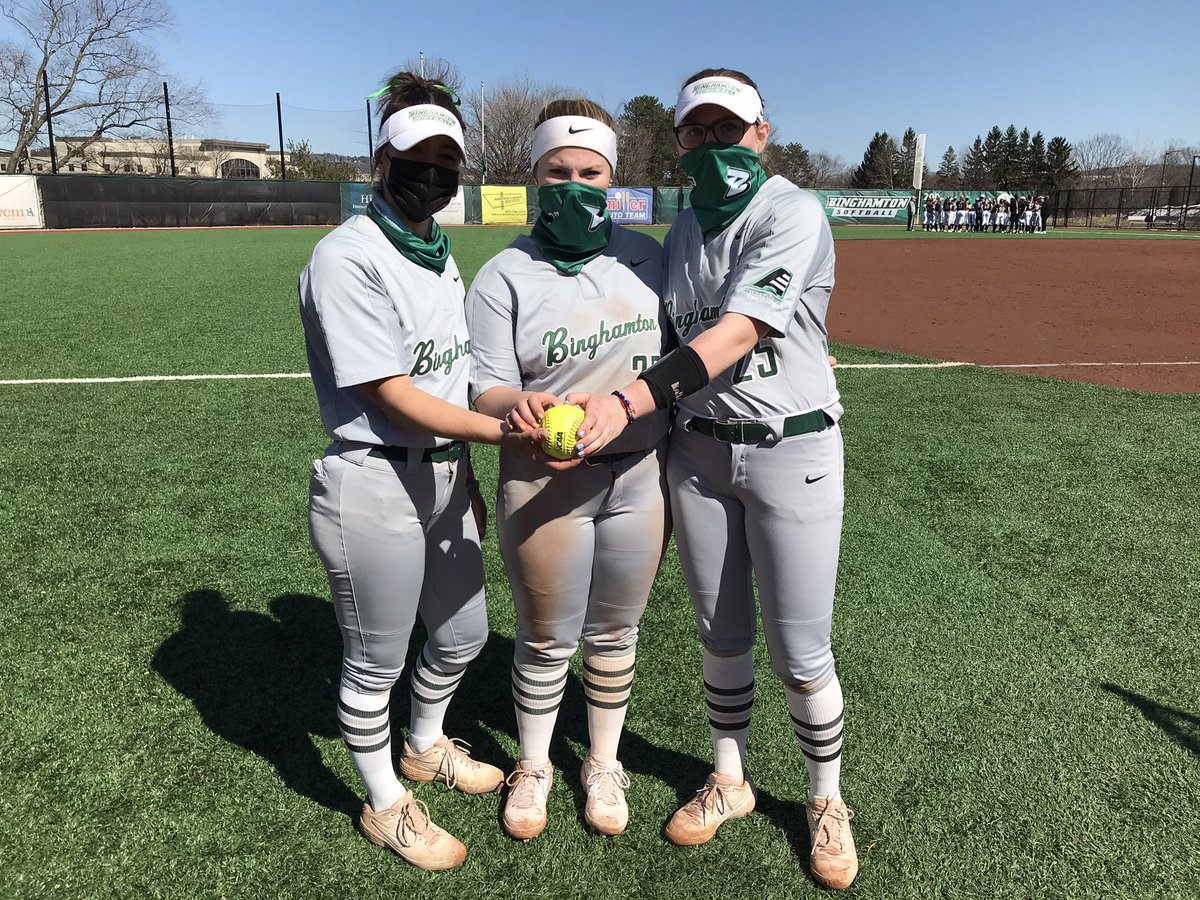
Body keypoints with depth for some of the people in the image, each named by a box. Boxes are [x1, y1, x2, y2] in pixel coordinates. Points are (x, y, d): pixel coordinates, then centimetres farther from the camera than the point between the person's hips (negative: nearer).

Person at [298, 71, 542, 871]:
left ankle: (426, 746, 49)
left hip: (445, 475, 9)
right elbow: (390, 395, -21)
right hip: (376, 486, -8)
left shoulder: (439, 253, 12)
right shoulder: (347, 257, -15)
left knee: (465, 633, 22)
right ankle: (386, 806, 33)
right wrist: (501, 432, -30)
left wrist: (469, 477, 17)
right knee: (377, 661, 10)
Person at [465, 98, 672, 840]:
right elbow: (484, 390, -9)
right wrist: (517, 405, -34)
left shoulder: (647, 256, 4)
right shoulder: (505, 275, -5)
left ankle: (604, 763, 40)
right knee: (546, 639, 12)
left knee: (615, 634, 17)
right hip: (545, 486, -2)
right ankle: (534, 765, 38)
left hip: (641, 476, 3)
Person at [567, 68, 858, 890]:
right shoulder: (682, 231, 10)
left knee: (800, 652, 3)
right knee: (722, 634, 15)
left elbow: (738, 332, -25)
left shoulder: (793, 213, -11)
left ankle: (827, 800, 29)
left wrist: (629, 402, -36)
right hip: (698, 448, 5)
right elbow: (674, 345, 12)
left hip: (791, 448, -5)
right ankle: (730, 780, 36)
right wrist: (581, 407, 0)